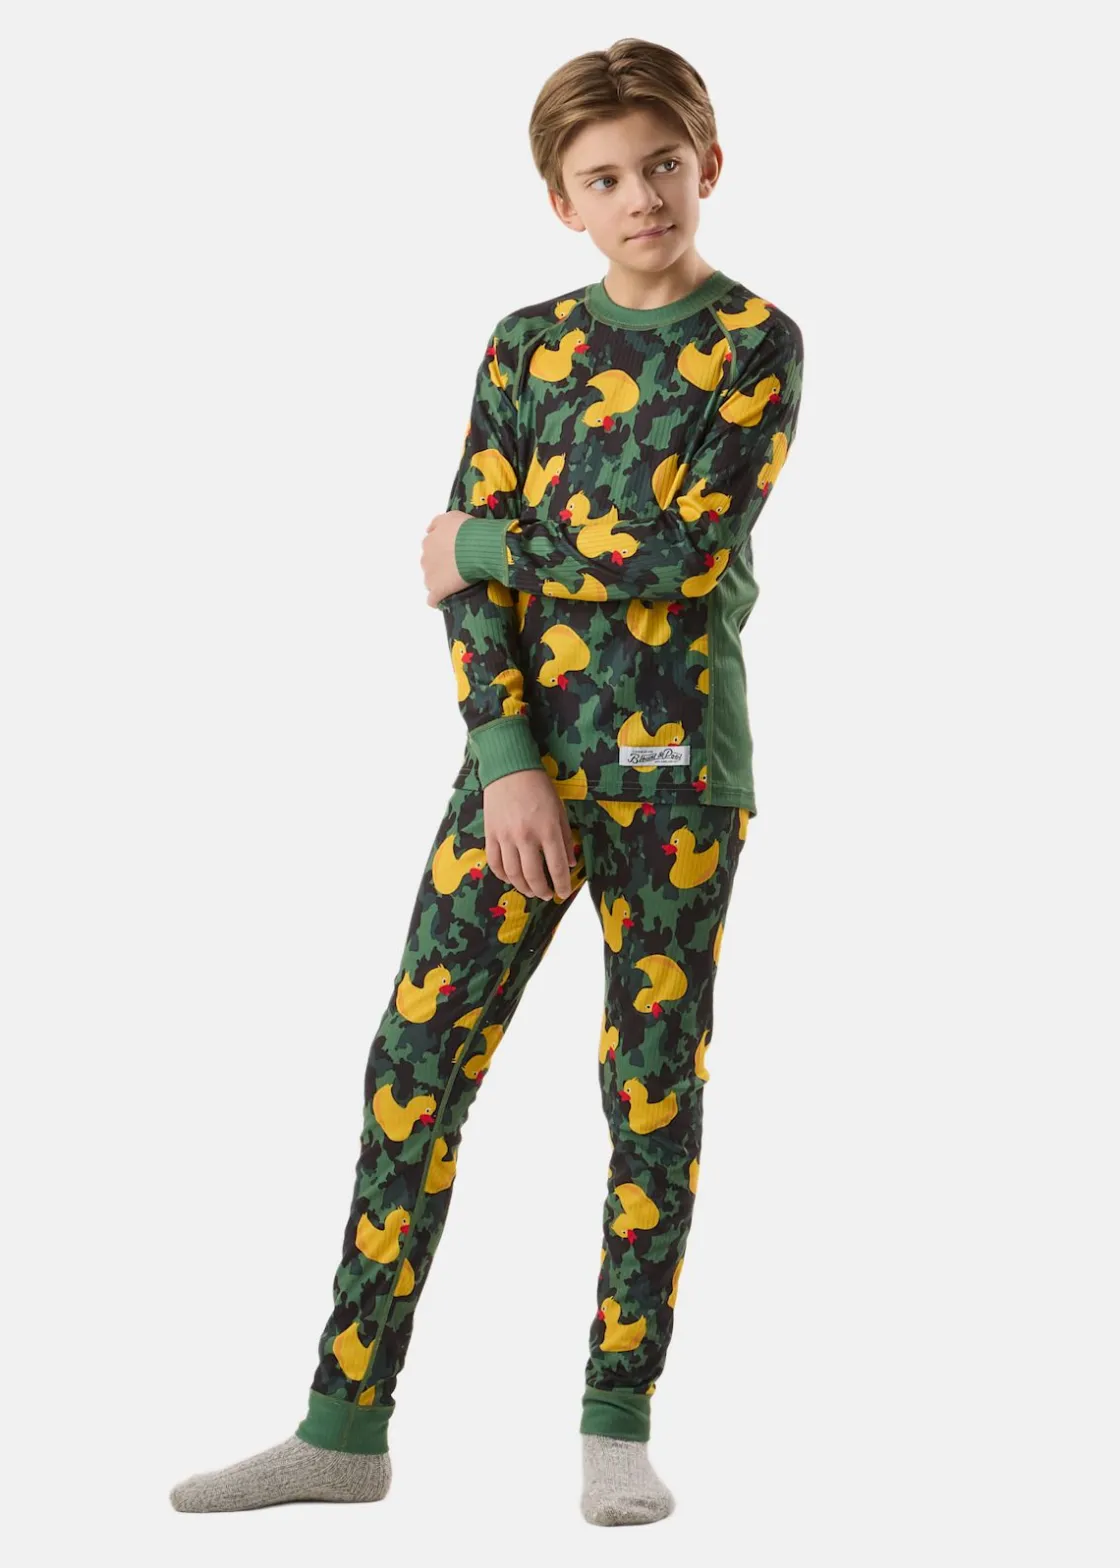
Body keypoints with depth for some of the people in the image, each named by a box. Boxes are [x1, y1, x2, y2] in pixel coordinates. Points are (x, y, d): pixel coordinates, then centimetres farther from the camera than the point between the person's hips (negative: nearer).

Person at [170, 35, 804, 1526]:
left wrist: (485, 547, -4)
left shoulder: (757, 342, -2)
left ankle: (618, 1426, 16)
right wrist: (510, 765, -10)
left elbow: (685, 549, -15)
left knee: (655, 1088, 3)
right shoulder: (526, 345, 9)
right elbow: (470, 574, 2)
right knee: (417, 1060, -1)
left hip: (678, 767, -3)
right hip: (527, 757, 3)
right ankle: (344, 1427, 6)